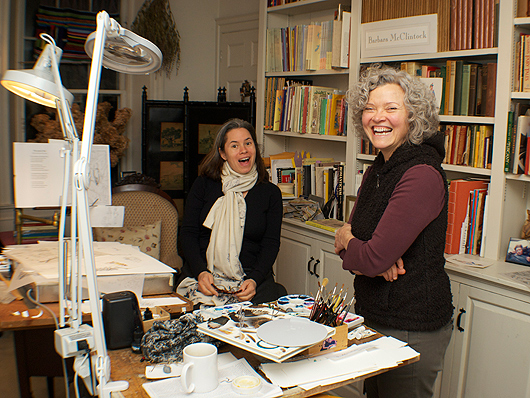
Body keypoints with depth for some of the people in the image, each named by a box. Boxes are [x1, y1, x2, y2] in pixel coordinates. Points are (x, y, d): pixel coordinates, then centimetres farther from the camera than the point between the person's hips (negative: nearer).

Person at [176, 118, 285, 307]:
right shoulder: (203, 185, 8)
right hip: (202, 274, -2)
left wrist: (254, 280, -15)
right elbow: (188, 233, 3)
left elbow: (271, 244, 3)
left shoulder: (271, 193, 8)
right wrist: (201, 272, -14)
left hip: (252, 276, 2)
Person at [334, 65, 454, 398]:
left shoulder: (423, 174, -23)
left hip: (412, 330, -8)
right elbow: (348, 234, 5)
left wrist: (346, 241, -5)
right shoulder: (378, 169, 6)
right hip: (374, 318, 9)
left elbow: (374, 258, -27)